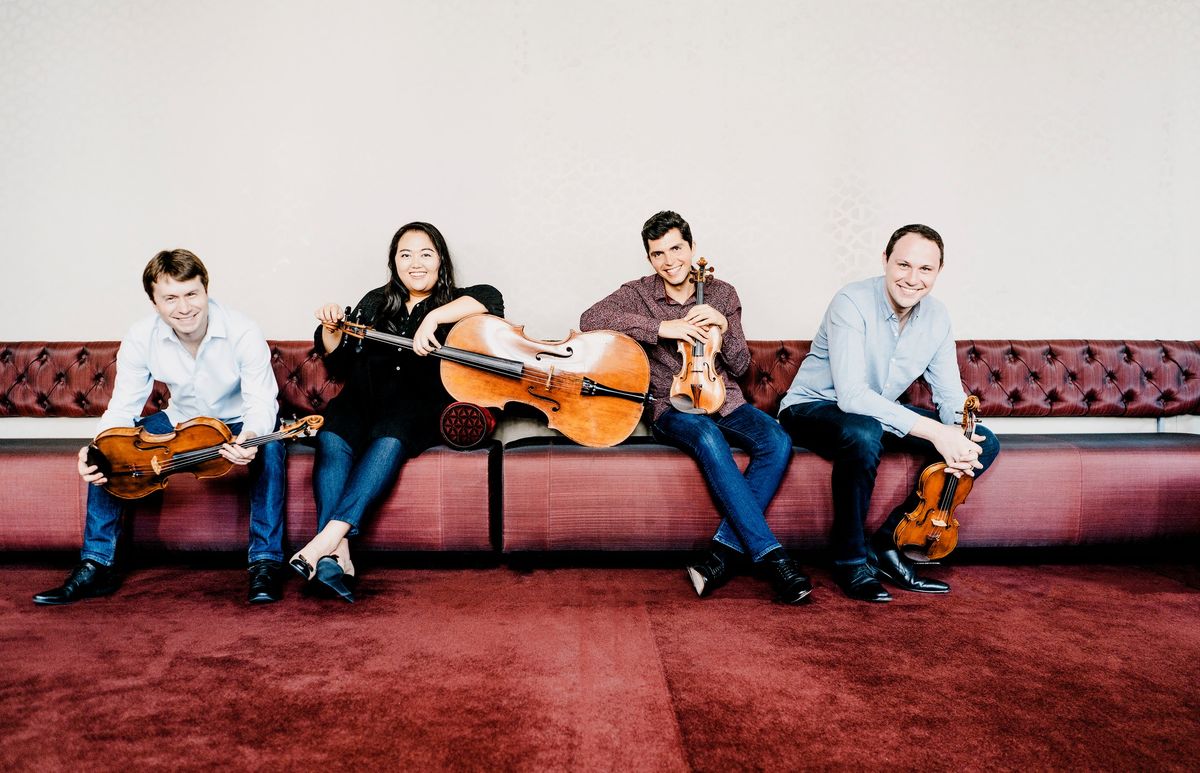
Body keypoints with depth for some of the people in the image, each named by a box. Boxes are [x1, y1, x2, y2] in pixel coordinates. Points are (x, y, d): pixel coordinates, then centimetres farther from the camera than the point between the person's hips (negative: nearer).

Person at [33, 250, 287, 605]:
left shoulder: (243, 333, -26)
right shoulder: (140, 339, -16)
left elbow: (261, 402, -26)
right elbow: (123, 406, -13)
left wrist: (250, 436, -50)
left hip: (239, 423, -3)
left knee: (269, 446, -37)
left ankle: (265, 561, -28)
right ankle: (97, 565, -6)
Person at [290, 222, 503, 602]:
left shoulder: (452, 303, 9)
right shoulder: (376, 303, 20)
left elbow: (490, 298, -16)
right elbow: (340, 363, 22)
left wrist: (433, 317, -26)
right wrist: (329, 330, 2)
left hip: (420, 407, -3)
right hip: (366, 400, 3)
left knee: (390, 437, -37)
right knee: (332, 437, -30)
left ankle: (330, 534, -44)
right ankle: (336, 553, -39)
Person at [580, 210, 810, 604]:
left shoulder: (722, 294, 9)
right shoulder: (638, 294, 3)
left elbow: (739, 366, 10)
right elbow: (589, 319, -18)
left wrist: (724, 327, -11)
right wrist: (662, 327, -23)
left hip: (724, 401, 3)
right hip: (673, 407, -3)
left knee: (777, 442, -27)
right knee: (708, 438, -37)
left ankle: (726, 550, -27)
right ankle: (769, 555, -35)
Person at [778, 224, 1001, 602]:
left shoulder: (937, 318, -4)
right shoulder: (852, 303, -25)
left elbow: (951, 395, 0)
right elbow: (852, 395, -33)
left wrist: (961, 434, -25)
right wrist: (933, 430, -37)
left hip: (880, 412, 7)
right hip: (813, 408, -7)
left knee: (984, 444, -7)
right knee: (863, 435, -41)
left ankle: (889, 544, -5)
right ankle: (850, 561, -18)